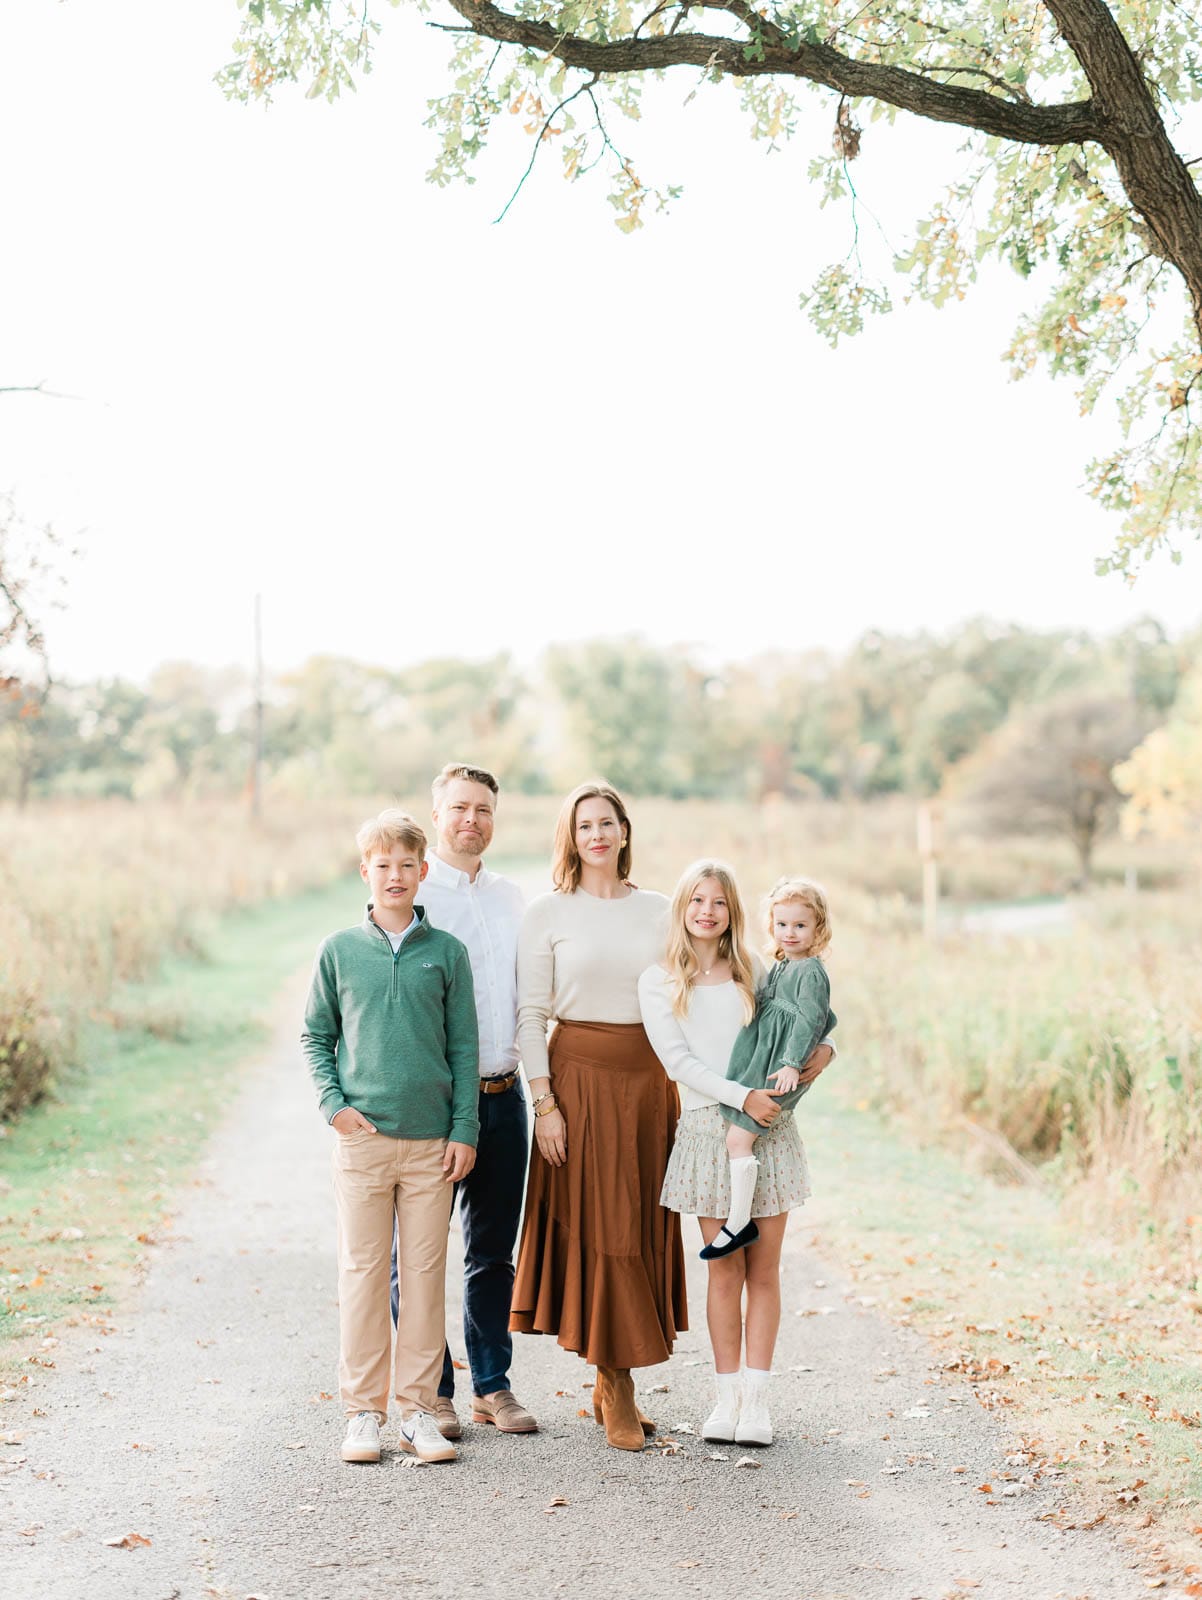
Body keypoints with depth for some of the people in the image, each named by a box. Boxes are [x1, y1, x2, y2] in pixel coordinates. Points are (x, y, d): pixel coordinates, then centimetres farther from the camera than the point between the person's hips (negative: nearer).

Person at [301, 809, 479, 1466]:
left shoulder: (446, 952, 4)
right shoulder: (340, 950, 4)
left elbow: (464, 1047, 6)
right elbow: (315, 1035, 10)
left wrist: (465, 1129, 1)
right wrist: (333, 1102, -4)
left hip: (432, 1140, 1)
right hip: (362, 1135, -1)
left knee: (425, 1274, 5)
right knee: (362, 1272, 3)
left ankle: (417, 1408, 14)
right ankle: (363, 1410, 11)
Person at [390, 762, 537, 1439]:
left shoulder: (511, 898, 13)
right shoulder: (412, 895, -4)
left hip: (503, 1094, 5)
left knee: (495, 1250, 11)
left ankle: (493, 1385, 20)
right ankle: (431, 1391, 12)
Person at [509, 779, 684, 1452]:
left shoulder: (658, 911, 9)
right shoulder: (548, 914, -1)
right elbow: (530, 1015, -3)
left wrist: (682, 1092, 4)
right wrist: (545, 1102, -11)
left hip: (648, 1077, 4)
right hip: (580, 1074, -3)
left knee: (643, 1225, 5)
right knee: (596, 1226, -3)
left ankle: (612, 1383, 17)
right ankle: (618, 1386, 5)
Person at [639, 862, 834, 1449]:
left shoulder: (755, 971, 9)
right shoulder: (658, 982, 2)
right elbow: (679, 1061, -6)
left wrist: (825, 1047, -2)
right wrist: (742, 1096, -17)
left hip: (770, 1126, 2)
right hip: (708, 1128, -2)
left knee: (764, 1270, 3)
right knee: (725, 1269, 2)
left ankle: (756, 1399, 9)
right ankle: (727, 1396, 12)